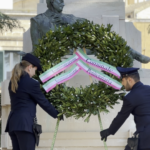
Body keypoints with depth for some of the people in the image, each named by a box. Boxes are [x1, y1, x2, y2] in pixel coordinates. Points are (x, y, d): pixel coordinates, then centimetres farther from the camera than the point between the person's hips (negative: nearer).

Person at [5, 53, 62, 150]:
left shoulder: (13, 82, 14)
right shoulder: (31, 83, -9)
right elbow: (43, 102, -2)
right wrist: (56, 114, 11)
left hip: (12, 123, 8)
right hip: (25, 124, -8)